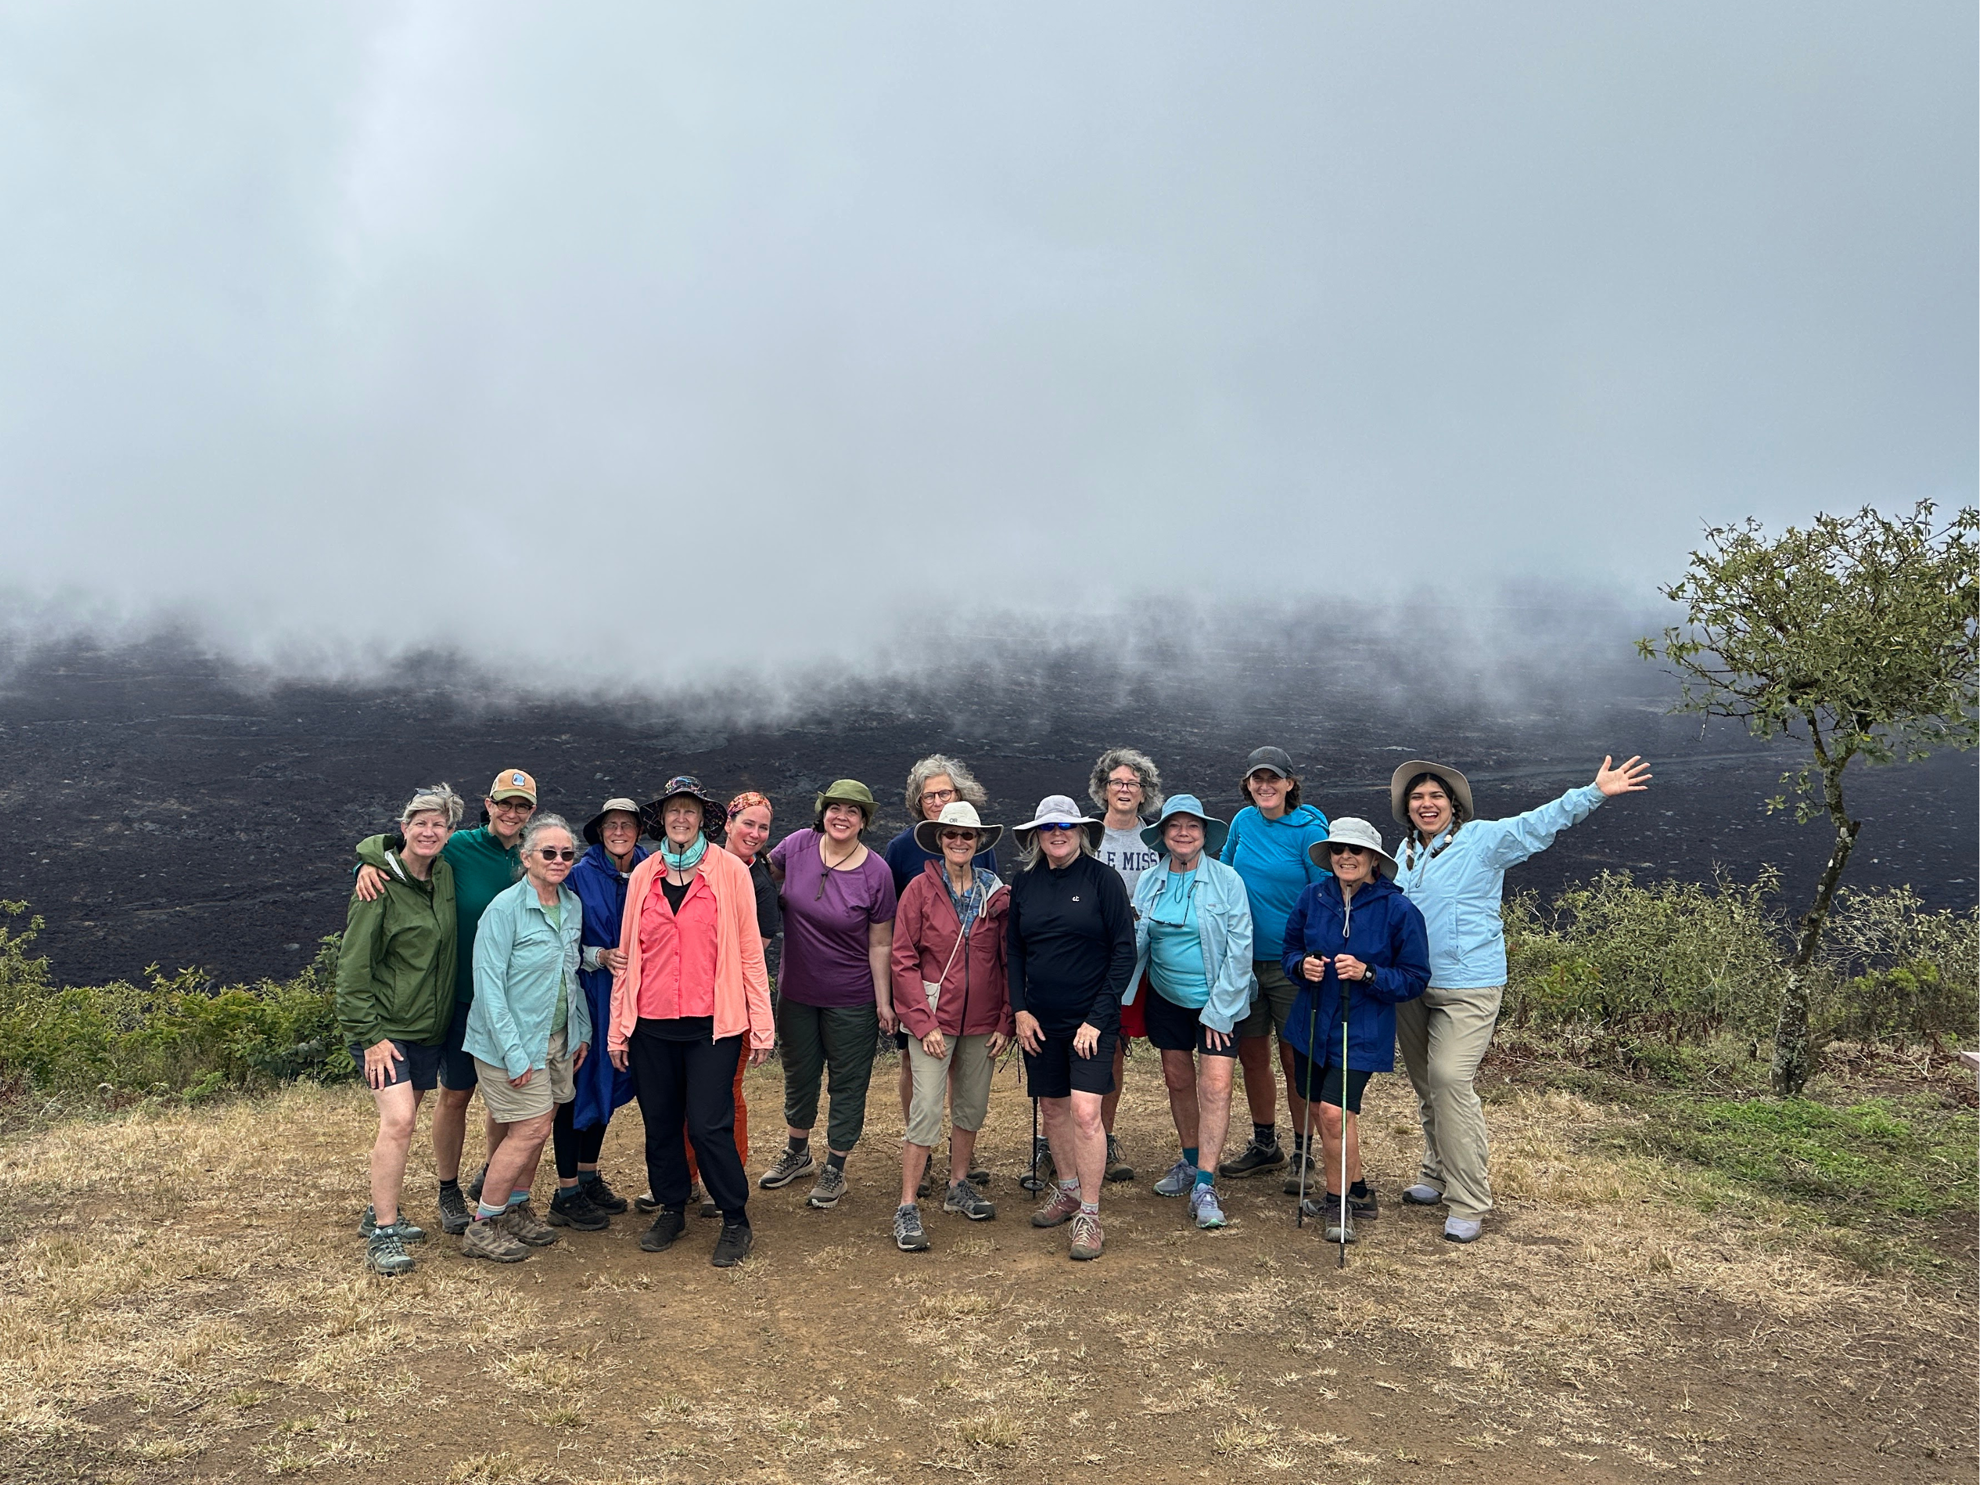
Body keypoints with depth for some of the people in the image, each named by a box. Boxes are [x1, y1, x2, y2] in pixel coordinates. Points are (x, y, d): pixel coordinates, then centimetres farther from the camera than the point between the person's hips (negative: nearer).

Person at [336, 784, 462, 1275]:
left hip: (429, 1027, 7)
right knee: (397, 1120, -17)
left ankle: (381, 1211, 29)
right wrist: (370, 1036, -16)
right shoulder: (381, 886, -12)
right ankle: (382, 1234, -9)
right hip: (384, 1027, -7)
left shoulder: (445, 876, 6)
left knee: (405, 1122, 13)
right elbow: (352, 966, -13)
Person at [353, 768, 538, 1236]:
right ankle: (449, 1192, 25)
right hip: (464, 994, -3)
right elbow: (382, 846, -2)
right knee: (455, 1093, 6)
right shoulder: (457, 848, -8)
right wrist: (367, 865, -21)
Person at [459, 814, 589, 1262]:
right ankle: (482, 1227, 8)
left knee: (535, 1127, 12)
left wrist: (582, 1029, 14)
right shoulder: (505, 909, -16)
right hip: (513, 1041, -7)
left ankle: (516, 1210, 29)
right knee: (531, 1128, -6)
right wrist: (513, 1054, -20)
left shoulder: (573, 906, 6)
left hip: (557, 1038, 7)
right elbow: (489, 986, -18)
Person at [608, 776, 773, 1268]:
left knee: (708, 1125, -5)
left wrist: (761, 1024, -3)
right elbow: (628, 952, 11)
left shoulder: (730, 871, -1)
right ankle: (671, 1209, 31)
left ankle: (736, 1222, 12)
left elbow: (749, 949, -1)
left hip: (712, 1023, -3)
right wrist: (618, 1026, 9)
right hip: (652, 1024, 4)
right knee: (660, 1123, 11)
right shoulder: (643, 875, 8)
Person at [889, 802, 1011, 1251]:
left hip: (981, 1021, 4)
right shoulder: (920, 890, -4)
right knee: (927, 1110, -8)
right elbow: (904, 961, -5)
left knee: (973, 1107, 14)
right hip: (933, 1017, -3)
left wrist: (1005, 1021, 3)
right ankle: (907, 1209, 2)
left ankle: (959, 1187, 34)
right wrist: (923, 1022, -11)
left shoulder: (997, 894, 4)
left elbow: (1008, 961, 8)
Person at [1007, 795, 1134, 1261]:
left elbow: (1124, 951, -8)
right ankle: (1067, 1190, 34)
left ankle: (1089, 1215, 0)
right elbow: (1013, 950, 12)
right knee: (1052, 1107, 14)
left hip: (1091, 1018, -4)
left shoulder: (1103, 878, -8)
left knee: (1085, 1112, -11)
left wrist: (1098, 1017, -12)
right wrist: (1020, 1009, 1)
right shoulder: (1025, 882, 4)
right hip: (1039, 1020, 4)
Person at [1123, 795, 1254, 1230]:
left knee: (1215, 1085, -10)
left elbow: (1239, 950, -11)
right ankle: (1190, 1162, 32)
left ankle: (1204, 1185, -6)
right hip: (1167, 997, 4)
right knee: (1178, 1080, 13)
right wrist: (1118, 994, -12)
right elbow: (1137, 944, 7)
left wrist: (1218, 1011, -13)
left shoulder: (1226, 881, -10)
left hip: (1217, 1000, -4)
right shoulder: (1148, 883, 2)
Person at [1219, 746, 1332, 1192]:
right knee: (1251, 1054, 12)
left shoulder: (1308, 831, -10)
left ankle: (1302, 1154, 15)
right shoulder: (1243, 821, 5)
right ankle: (1265, 1145, 28)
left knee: (1295, 1057, 2)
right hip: (1245, 958, 5)